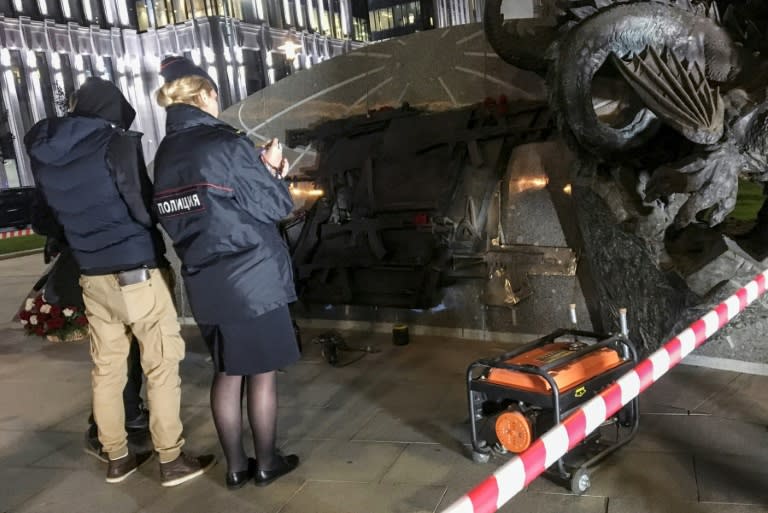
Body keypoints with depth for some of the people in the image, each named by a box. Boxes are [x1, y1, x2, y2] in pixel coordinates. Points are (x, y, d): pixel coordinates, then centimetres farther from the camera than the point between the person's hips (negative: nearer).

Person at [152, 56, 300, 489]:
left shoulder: (166, 155, 8)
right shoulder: (227, 144, -13)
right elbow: (274, 207, -10)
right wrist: (273, 170, 8)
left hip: (205, 282, 6)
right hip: (253, 278, -6)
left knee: (227, 372, 16)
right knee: (262, 372, 7)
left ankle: (236, 466, 25)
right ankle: (266, 463, 21)